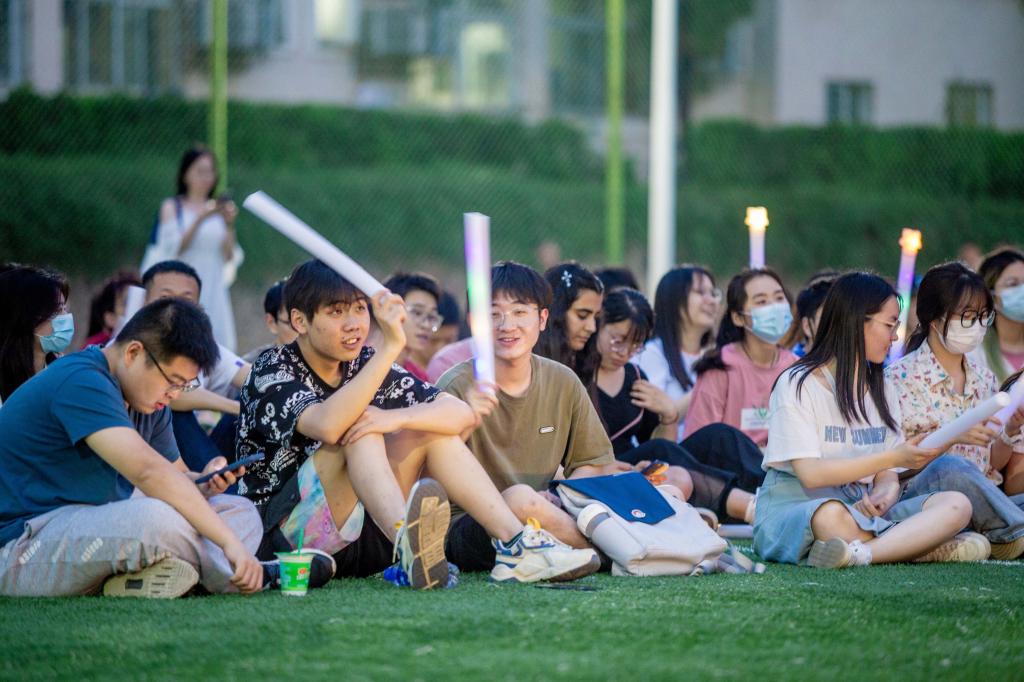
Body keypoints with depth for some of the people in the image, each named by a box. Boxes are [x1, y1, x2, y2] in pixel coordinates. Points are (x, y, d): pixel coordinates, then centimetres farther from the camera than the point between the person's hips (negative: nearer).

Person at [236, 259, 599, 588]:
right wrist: (390, 346, -33)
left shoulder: (364, 364, 7)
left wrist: (398, 418, -24)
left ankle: (514, 545, -19)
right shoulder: (273, 369, -9)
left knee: (431, 427, -2)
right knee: (358, 429, -26)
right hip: (280, 538, -6)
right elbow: (327, 426, -32)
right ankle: (407, 546, -54)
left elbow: (461, 413, -3)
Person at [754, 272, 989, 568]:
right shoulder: (798, 385, -4)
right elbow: (810, 473, -15)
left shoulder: (879, 391, 17)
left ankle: (859, 554, -37)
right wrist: (894, 457, -19)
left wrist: (885, 495, -15)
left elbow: (887, 475, 11)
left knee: (956, 505, -21)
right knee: (833, 515, -44)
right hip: (793, 508, -7)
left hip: (862, 510, 7)